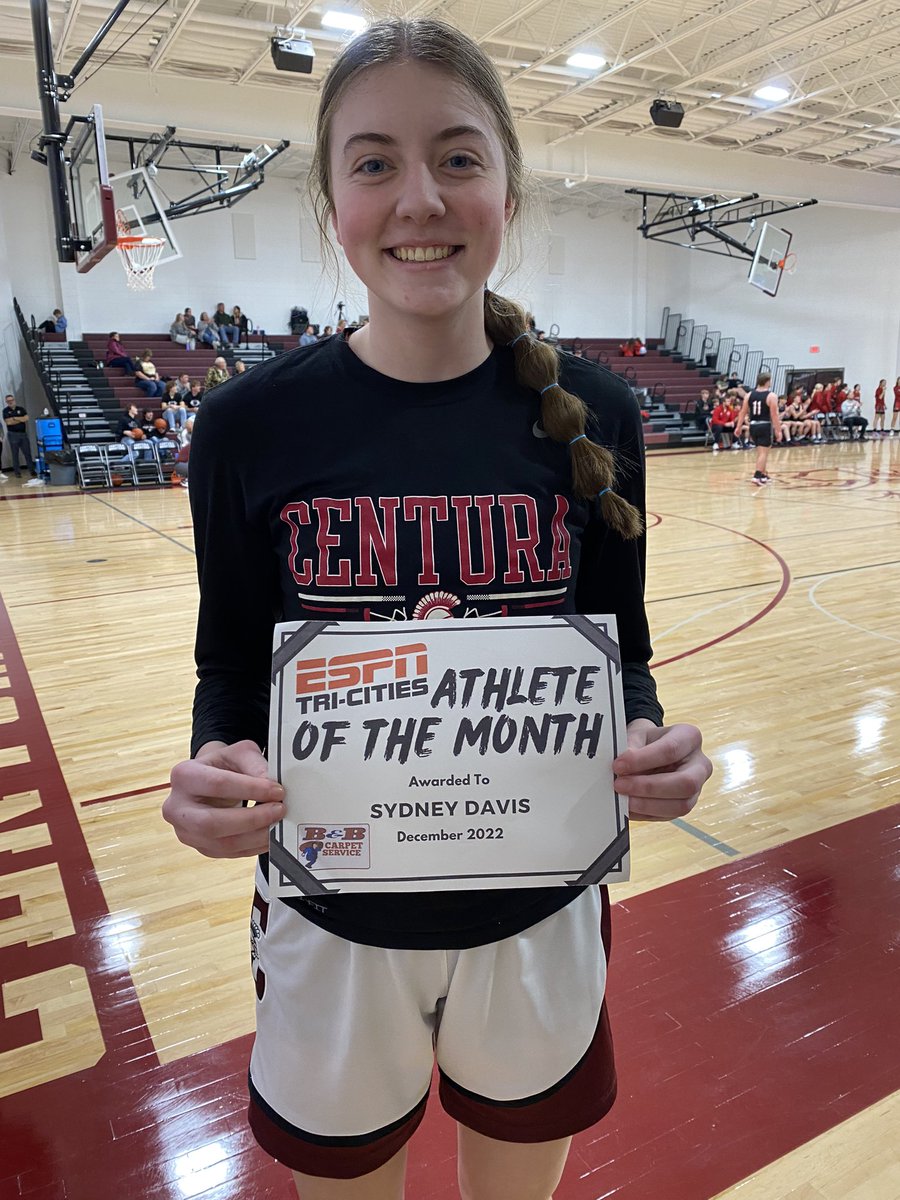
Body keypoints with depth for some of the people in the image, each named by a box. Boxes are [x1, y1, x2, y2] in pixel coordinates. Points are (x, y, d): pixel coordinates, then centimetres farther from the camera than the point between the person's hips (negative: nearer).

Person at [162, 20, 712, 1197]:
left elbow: (620, 652, 0)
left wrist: (649, 743, -20)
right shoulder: (253, 425, -11)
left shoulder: (592, 413, -8)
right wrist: (215, 772, -23)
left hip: (541, 917, 2)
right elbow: (233, 676, -3)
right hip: (333, 926, 0)